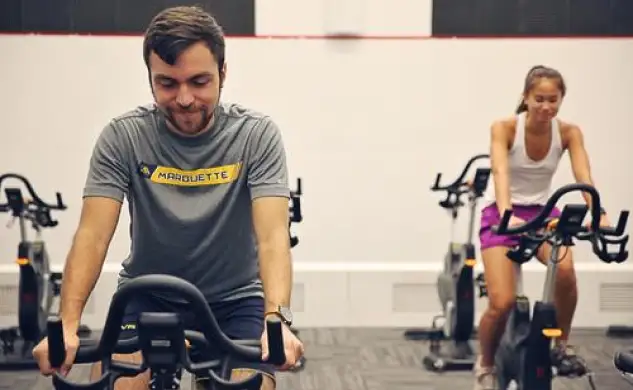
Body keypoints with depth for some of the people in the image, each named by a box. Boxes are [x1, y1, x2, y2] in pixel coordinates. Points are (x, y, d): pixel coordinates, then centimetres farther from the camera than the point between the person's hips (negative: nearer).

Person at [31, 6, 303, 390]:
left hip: (234, 300, 0)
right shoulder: (123, 137, -12)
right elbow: (93, 234, -19)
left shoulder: (256, 134, -14)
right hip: (147, 297, 0)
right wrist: (67, 326, -34)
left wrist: (277, 319, -42)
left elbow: (273, 235, -24)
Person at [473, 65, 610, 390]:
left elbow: (584, 176, -24)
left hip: (541, 211, 2)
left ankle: (561, 344, -5)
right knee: (502, 303, -19)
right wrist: (507, 214, -51)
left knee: (565, 269, -31)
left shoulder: (568, 132, -10)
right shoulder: (504, 128, -18)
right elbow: (500, 172, -33)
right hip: (502, 214, -2)